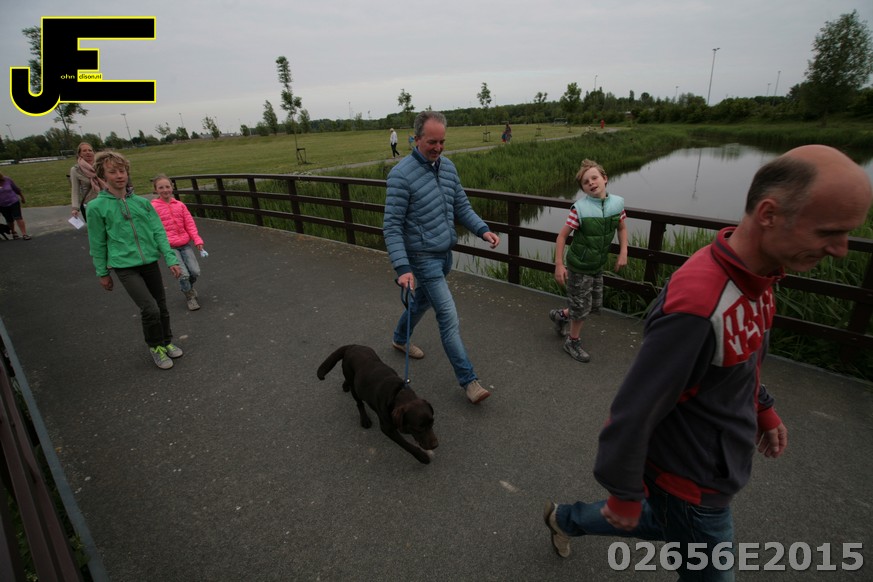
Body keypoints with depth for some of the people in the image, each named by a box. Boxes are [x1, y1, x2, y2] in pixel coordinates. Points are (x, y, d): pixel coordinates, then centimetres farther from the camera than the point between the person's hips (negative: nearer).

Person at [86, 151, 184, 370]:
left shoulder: (142, 202, 3)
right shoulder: (97, 207, -4)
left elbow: (159, 233, 4)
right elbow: (97, 244, 3)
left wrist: (171, 260, -3)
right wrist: (103, 273, 7)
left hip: (150, 262, 4)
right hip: (125, 266, -3)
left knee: (161, 306, 11)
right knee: (150, 309, -13)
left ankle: (166, 341, 34)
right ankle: (155, 346, 13)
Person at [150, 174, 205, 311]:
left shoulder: (180, 205, 7)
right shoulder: (153, 207, -2)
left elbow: (190, 224, 7)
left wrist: (197, 240, -2)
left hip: (186, 244, 3)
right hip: (169, 247, -3)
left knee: (195, 272, -4)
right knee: (184, 274, -14)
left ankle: (189, 287, 31)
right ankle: (189, 297, 13)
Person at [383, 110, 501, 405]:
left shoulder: (448, 166, 4)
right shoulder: (401, 174, -18)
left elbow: (462, 206, 10)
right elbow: (392, 226, -19)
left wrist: (483, 230, -8)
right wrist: (402, 268, -27)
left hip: (445, 254, 8)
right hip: (423, 258, -7)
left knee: (422, 301, 26)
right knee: (449, 318, -6)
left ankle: (400, 339, 52)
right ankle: (468, 380, 6)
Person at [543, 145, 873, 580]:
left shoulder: (755, 275, -7)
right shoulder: (697, 303, -37)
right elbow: (634, 411, -30)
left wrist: (763, 408, 18)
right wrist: (624, 494, -18)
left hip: (712, 460, 9)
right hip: (691, 481, -9)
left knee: (663, 525, 30)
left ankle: (566, 518, 51)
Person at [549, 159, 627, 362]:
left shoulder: (617, 203, -5)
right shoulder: (580, 208, -21)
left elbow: (622, 228, 11)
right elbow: (562, 236, -16)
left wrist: (623, 252, 1)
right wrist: (559, 265, -17)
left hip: (598, 266, 6)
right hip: (579, 267, -6)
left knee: (595, 306, 19)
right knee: (581, 307, 7)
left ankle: (561, 315, 43)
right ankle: (573, 342, 30)